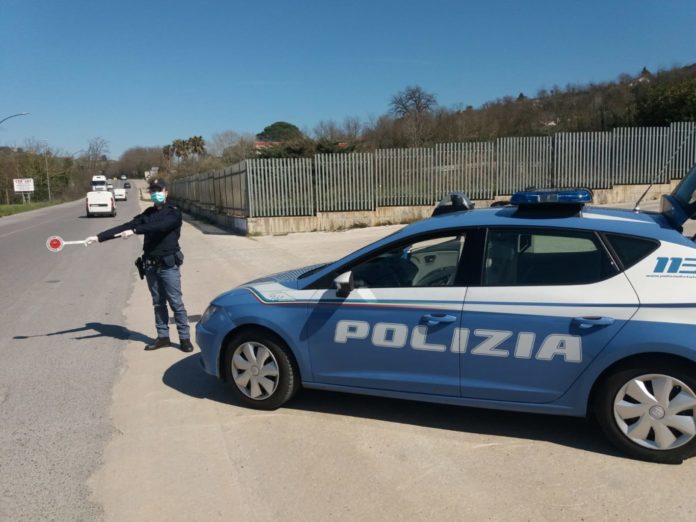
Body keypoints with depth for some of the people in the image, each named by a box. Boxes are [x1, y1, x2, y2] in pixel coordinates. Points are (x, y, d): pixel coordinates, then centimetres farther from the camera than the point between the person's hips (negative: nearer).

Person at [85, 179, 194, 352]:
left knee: (176, 303, -3)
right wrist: (99, 237, -3)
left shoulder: (174, 213, -3)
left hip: (169, 265, -5)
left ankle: (185, 338, 3)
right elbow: (125, 227, 5)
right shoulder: (148, 214, 12)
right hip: (151, 265, 5)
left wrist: (135, 230, -31)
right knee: (158, 303, 10)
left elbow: (159, 226, -22)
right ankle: (163, 336, 18)